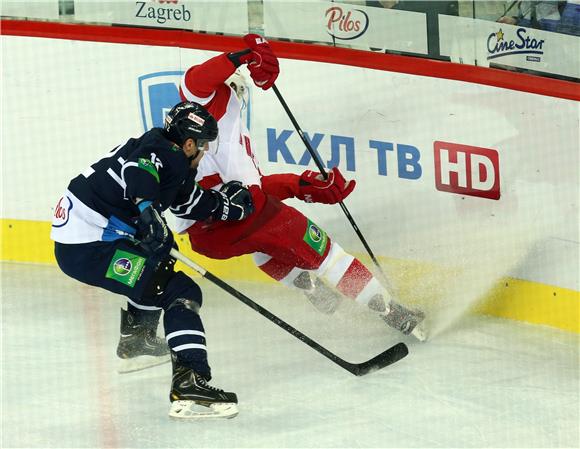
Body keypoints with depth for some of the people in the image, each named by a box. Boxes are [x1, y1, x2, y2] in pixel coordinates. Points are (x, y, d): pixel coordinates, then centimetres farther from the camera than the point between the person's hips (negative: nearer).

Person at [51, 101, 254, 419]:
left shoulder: (173, 161, 18)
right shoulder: (164, 152, -12)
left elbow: (189, 202, 31)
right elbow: (138, 169, -34)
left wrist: (229, 205, 28)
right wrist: (147, 206, -48)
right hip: (86, 249, -11)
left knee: (159, 251, 37)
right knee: (180, 293, -16)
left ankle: (135, 337, 49)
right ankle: (189, 384, -30)